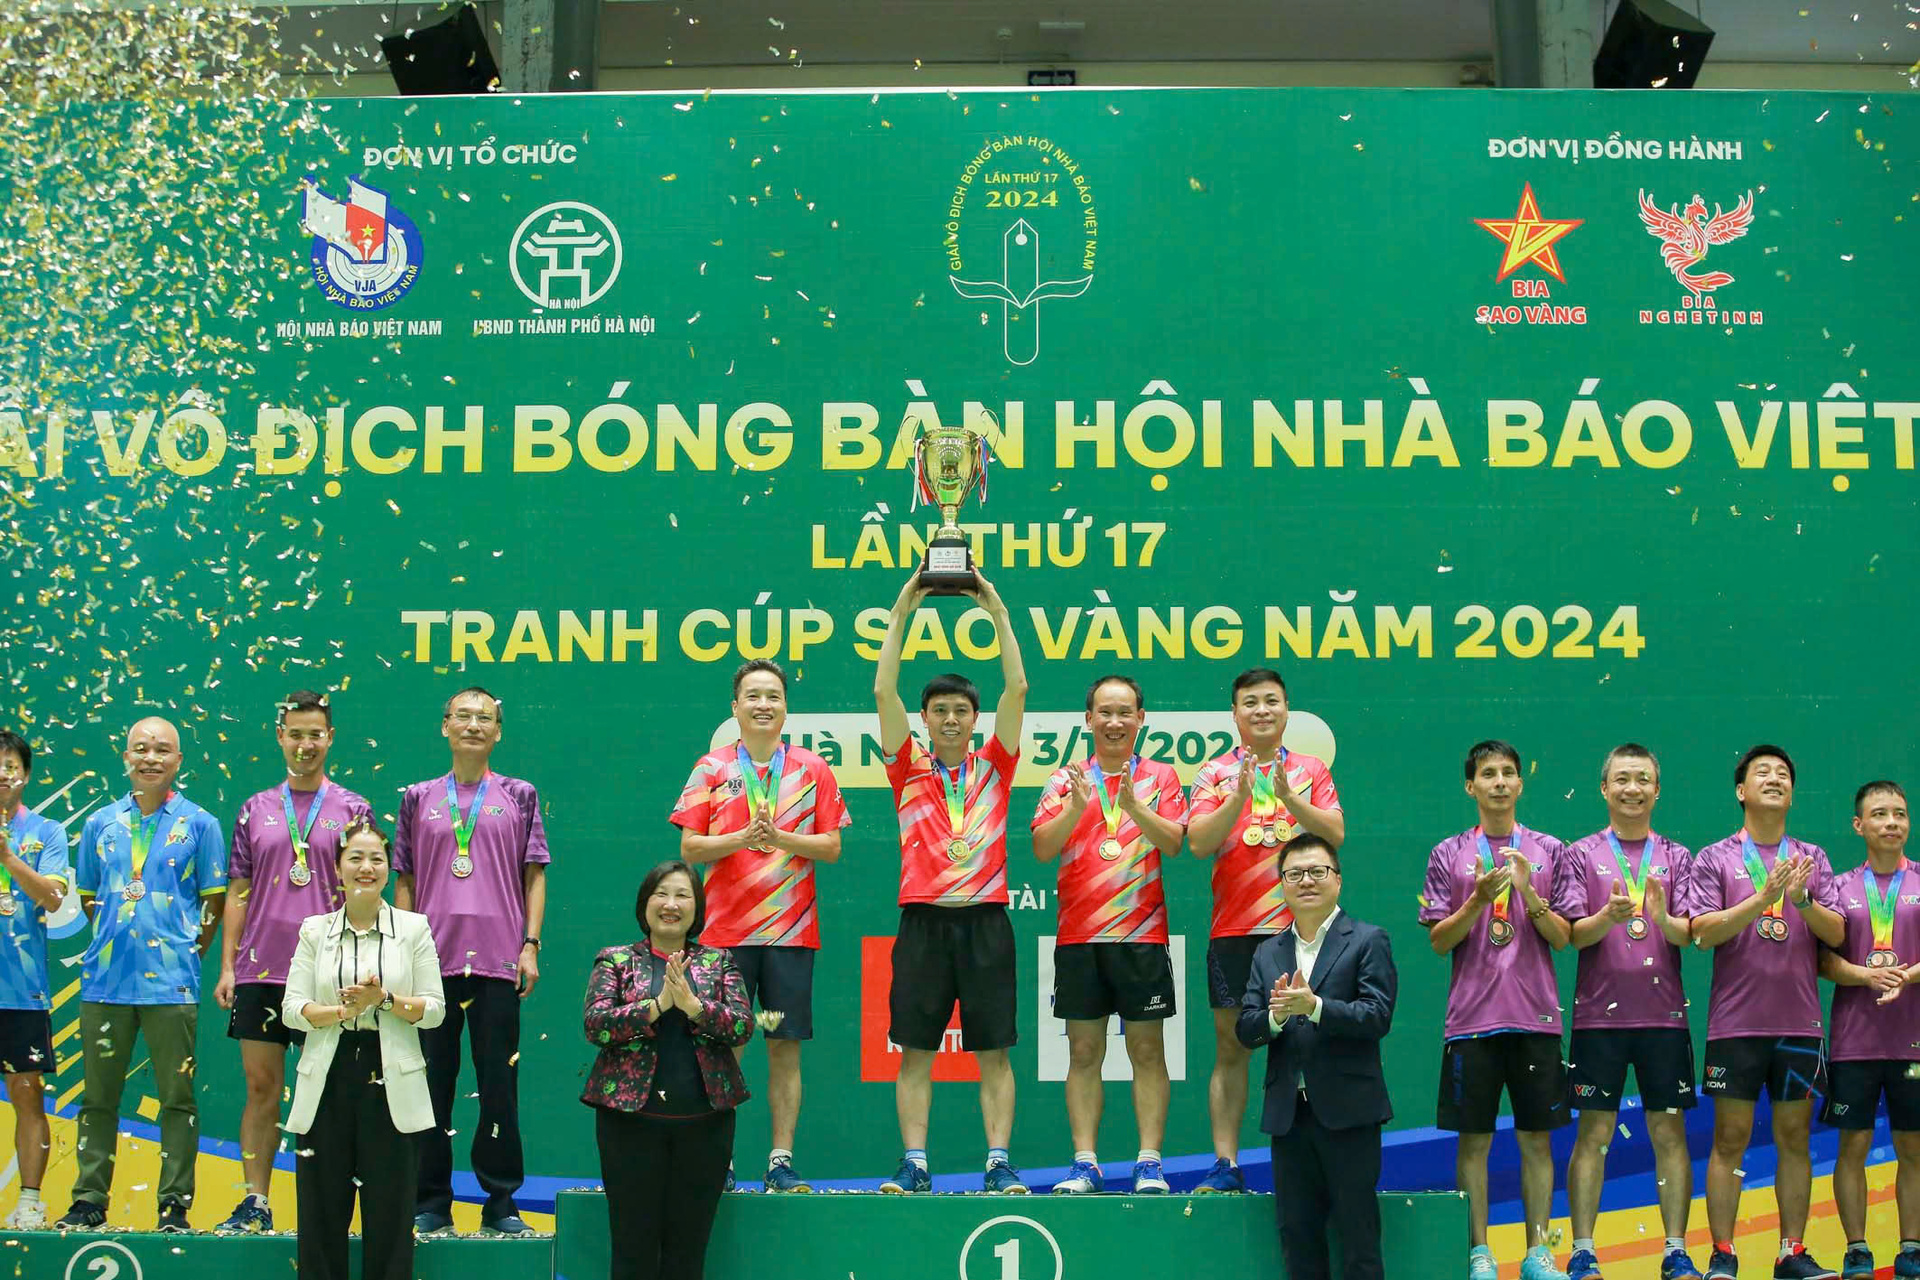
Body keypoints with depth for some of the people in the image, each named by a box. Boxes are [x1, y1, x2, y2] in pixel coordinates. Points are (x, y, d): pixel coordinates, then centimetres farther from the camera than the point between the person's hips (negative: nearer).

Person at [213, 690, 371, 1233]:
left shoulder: (352, 809, 6)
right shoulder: (255, 810, 11)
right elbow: (238, 894, 12)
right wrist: (227, 966, 5)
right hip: (260, 969, 2)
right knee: (261, 1087, 3)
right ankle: (255, 1203, 10)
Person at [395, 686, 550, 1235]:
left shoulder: (519, 796, 9)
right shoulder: (420, 798, 11)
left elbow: (535, 876, 8)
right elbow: (404, 880, 12)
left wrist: (531, 944, -1)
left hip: (499, 959, -1)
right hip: (433, 957, 1)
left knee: (499, 1082, 0)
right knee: (432, 1080, 4)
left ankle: (500, 1202, 8)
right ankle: (431, 1201, 12)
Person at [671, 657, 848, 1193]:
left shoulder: (812, 769, 8)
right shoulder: (711, 770, 7)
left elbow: (831, 846, 4)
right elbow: (690, 848, 2)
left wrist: (781, 838, -13)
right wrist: (741, 838, -14)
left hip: (791, 930, 1)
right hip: (726, 930, 0)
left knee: (785, 1049, 1)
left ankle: (781, 1161, 6)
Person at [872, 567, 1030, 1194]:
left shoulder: (994, 766, 9)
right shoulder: (909, 769, 9)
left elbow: (1017, 689, 2)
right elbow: (884, 692, 1)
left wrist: (998, 612, -1)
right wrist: (901, 613, -2)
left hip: (985, 920, 0)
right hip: (924, 921, 0)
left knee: (994, 1050, 1)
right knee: (915, 1048, 1)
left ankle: (999, 1164, 3)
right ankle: (914, 1163, 6)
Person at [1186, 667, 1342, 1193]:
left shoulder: (1311, 771, 10)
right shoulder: (1216, 773, 9)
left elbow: (1335, 834, -4)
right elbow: (1198, 842, -4)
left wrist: (1287, 796, -17)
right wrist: (1241, 795, -17)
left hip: (1299, 927, 0)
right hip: (1233, 930, 0)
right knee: (1230, 1048, 1)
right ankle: (1225, 1165, 4)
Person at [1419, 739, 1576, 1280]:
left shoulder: (1548, 850, 7)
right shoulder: (1449, 855, 5)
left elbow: (1561, 937, 3)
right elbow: (1439, 941, 1)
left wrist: (1528, 894, -14)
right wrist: (1479, 899, -14)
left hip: (1536, 1017, 1)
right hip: (1472, 1017, -1)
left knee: (1537, 1138, 5)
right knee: (1474, 1139, 2)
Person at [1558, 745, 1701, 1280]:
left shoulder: (1676, 856, 9)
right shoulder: (1580, 855, 6)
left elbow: (1689, 934, 0)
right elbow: (1571, 934, -3)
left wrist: (1662, 918, -22)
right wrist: (1609, 917, -23)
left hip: (1665, 1015, 1)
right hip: (1599, 1015, -1)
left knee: (1670, 1132, 4)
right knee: (1593, 1133, 0)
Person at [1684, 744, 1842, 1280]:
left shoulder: (1813, 859, 10)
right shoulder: (1715, 859, 3)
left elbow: (1835, 934, 3)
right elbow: (1703, 931, -9)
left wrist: (1802, 899, -16)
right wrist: (1763, 897, -20)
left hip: (1800, 1023, 2)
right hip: (1736, 1023, -2)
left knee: (1795, 1137, 6)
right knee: (1730, 1139, 0)